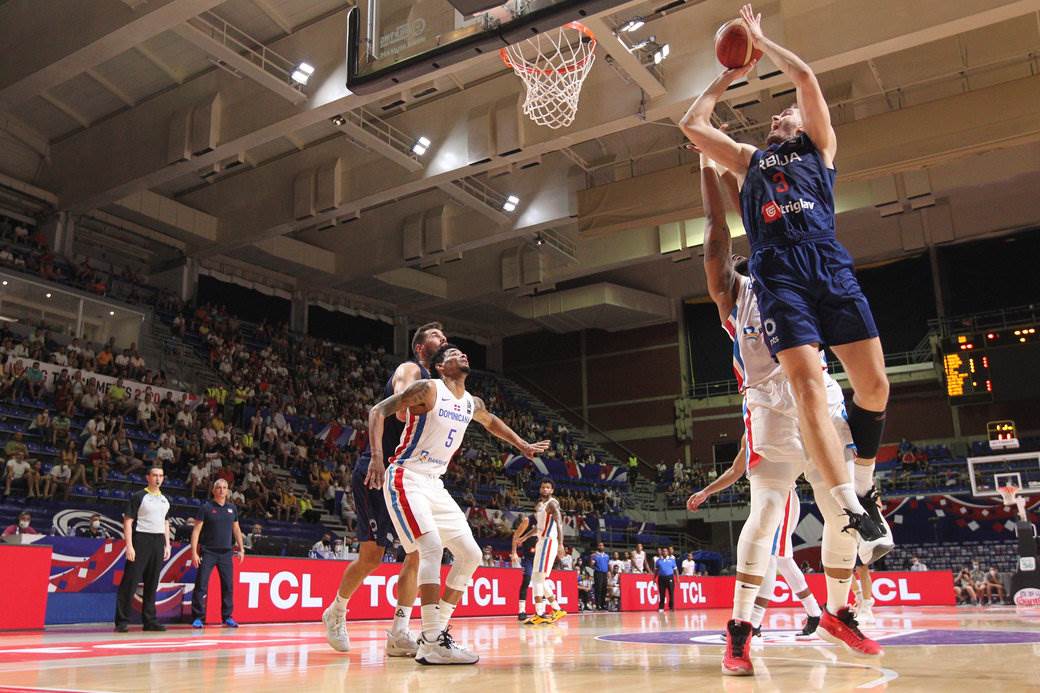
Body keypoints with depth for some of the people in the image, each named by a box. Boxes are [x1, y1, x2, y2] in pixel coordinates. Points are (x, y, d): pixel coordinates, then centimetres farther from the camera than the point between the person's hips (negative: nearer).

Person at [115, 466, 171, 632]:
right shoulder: (138, 497, -2)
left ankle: (149, 620, 13)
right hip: (141, 539, -6)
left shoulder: (164, 500, 16)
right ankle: (122, 621, -3)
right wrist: (129, 545, -15)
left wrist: (167, 545, 14)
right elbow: (128, 521, -7)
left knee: (152, 583, 8)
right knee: (130, 581, -7)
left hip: (158, 542, 6)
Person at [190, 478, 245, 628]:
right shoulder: (206, 507, -3)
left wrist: (241, 548, 14)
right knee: (201, 585, -5)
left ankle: (227, 617, 14)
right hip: (208, 552, -4)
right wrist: (194, 552, -12)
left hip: (226, 553, 4)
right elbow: (196, 530, -5)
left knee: (228, 586, 5)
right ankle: (197, 618, 3)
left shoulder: (232, 508, 10)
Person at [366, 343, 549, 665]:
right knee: (432, 547, -25)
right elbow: (378, 411, -15)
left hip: (435, 484, 8)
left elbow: (491, 422, 33)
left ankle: (436, 630, 12)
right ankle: (432, 643, -23)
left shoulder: (472, 404, 9)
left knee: (470, 555, 4)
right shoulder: (428, 389, -12)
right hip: (407, 479, -8)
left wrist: (522, 445, 33)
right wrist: (377, 456, -27)